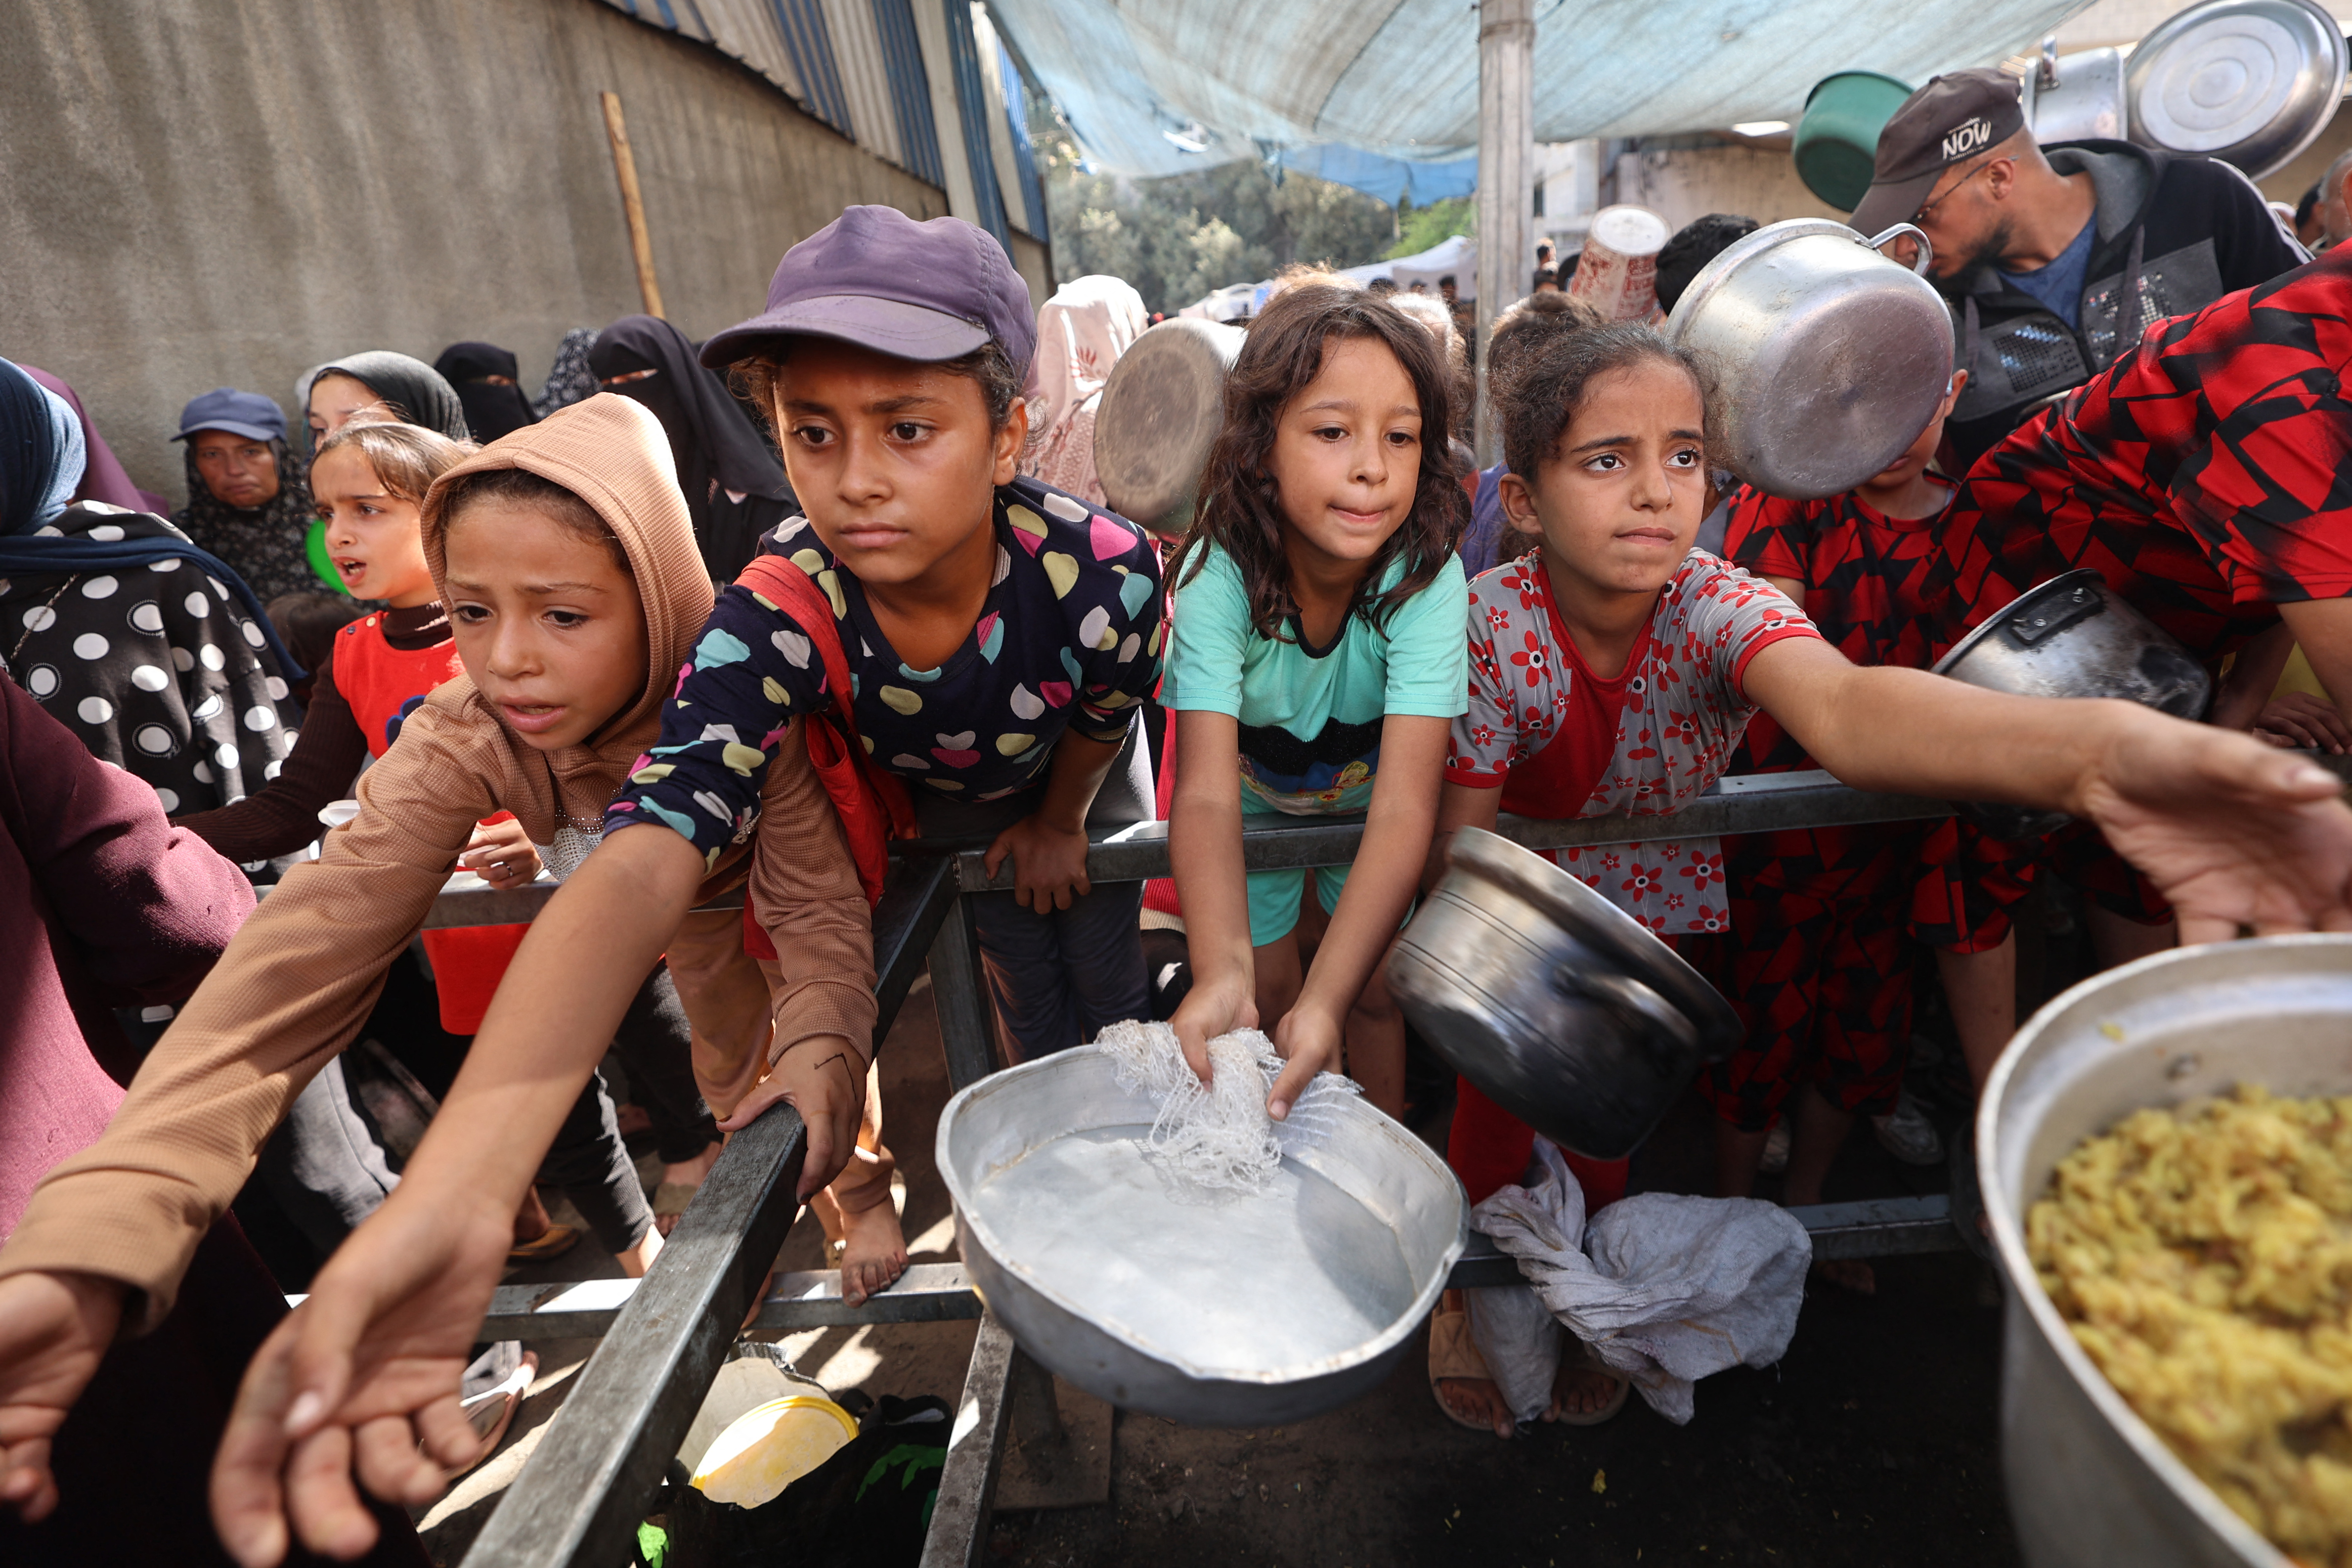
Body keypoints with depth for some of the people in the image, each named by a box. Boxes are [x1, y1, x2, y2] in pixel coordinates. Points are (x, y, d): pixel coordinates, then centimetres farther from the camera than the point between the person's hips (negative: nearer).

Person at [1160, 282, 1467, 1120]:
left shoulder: (1428, 577, -34)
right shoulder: (1217, 576, -35)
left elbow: (1404, 808, -42)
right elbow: (1206, 794, -42)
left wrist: (1326, 1001, -54)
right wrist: (1221, 974, -60)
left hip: (1367, 794, 0)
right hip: (1256, 799, 0)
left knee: (1372, 988, 5)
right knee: (1269, 991, 5)